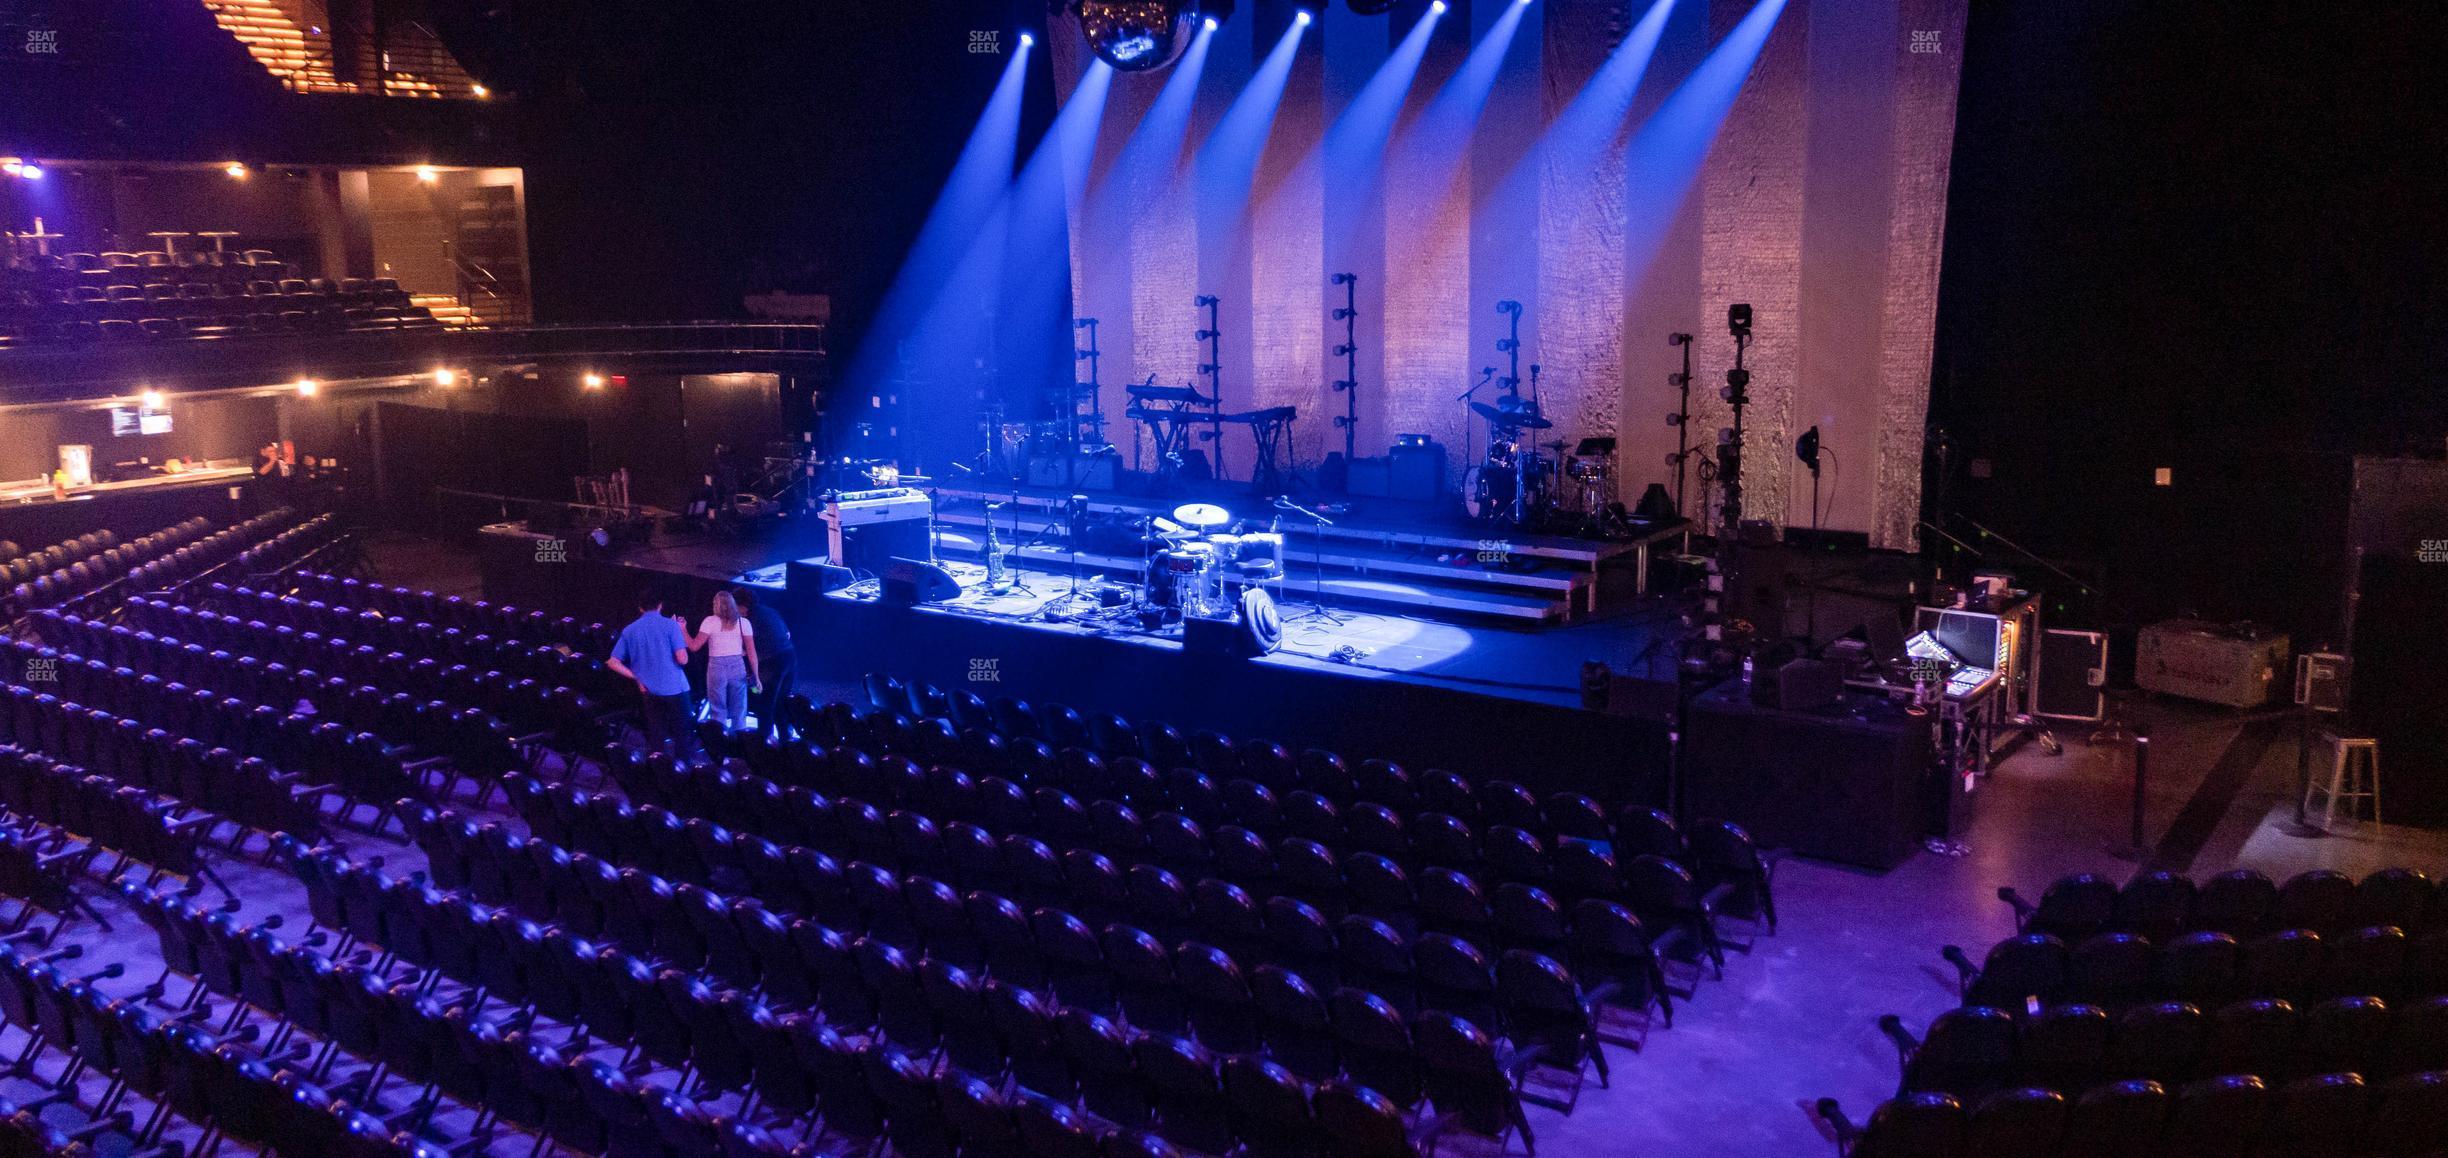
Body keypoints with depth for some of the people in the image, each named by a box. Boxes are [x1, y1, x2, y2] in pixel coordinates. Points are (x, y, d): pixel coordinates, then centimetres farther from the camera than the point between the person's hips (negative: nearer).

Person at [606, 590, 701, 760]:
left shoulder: (629, 630, 7)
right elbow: (682, 659, -11)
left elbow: (613, 662, 7)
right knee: (683, 735, 2)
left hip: (649, 691, 4)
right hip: (674, 688, -4)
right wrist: (682, 631, 5)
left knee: (656, 738, 9)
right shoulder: (670, 625, -5)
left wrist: (638, 677, 8)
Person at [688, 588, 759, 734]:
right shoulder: (743, 622, 3)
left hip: (717, 668, -1)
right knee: (739, 713, 9)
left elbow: (694, 646, -4)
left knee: (719, 712, 8)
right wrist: (756, 677, 4)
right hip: (738, 668, 1)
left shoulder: (710, 621, -2)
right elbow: (751, 652, 0)